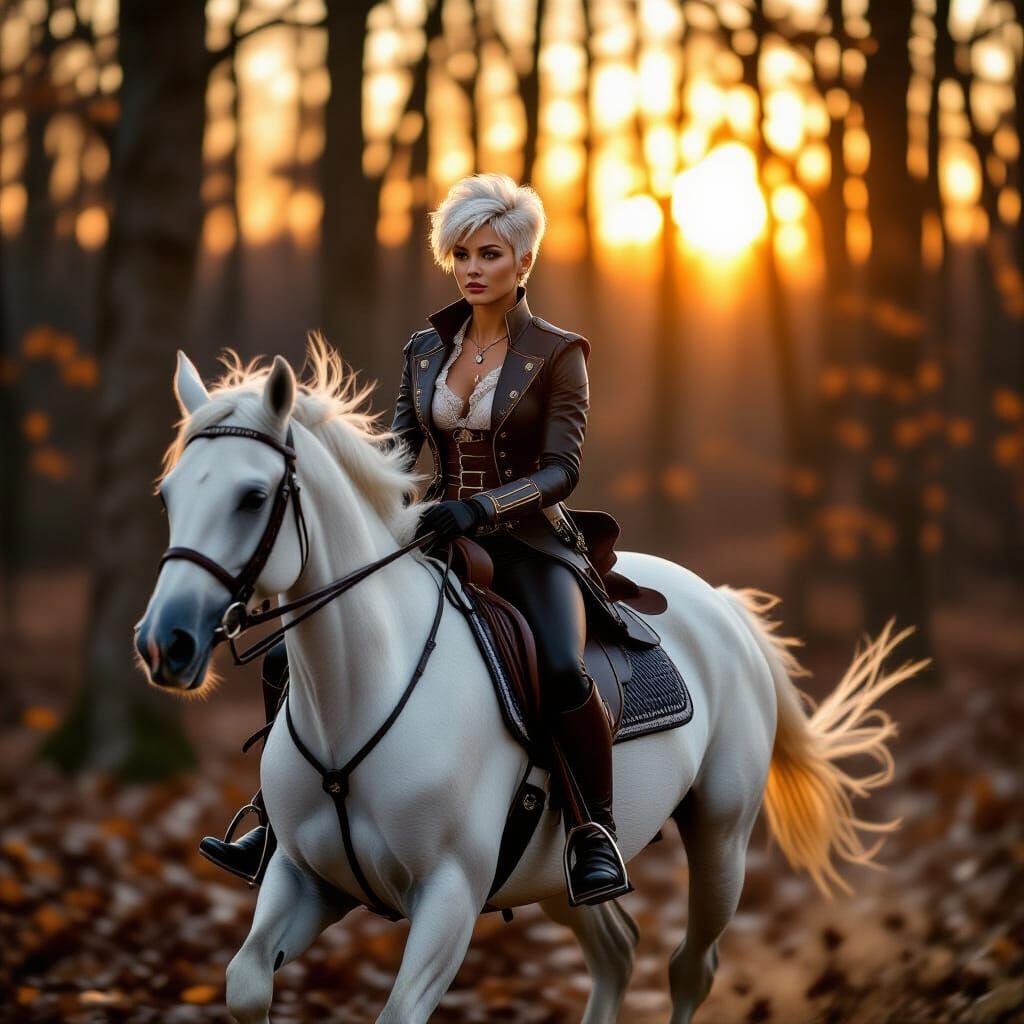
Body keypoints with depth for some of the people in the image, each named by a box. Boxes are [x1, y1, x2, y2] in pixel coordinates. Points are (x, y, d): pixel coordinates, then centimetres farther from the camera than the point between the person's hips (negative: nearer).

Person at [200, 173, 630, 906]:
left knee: (563, 670, -35)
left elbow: (562, 470, -14)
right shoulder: (426, 350, 9)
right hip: (442, 539, 5)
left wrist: (475, 509, -29)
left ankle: (599, 832, -18)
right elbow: (399, 450, 8)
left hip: (530, 543, -5)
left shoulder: (557, 354, -6)